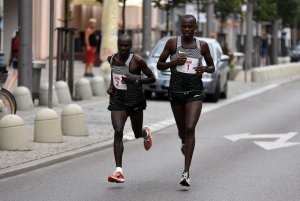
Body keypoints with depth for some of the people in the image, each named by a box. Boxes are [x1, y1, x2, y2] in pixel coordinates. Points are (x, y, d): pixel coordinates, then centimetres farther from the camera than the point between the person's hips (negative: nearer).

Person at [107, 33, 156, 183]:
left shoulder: (137, 61, -14)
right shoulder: (111, 59, 1)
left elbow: (152, 79, -8)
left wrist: (136, 81, -24)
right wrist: (111, 86, 7)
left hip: (135, 100, -2)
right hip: (117, 100, 2)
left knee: (137, 134, 13)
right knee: (118, 132, -15)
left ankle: (146, 133, 55)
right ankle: (119, 171, -17)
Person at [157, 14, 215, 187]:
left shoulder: (202, 45, 2)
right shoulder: (173, 43, -1)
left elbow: (212, 67, 14)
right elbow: (159, 65, 4)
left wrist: (206, 69, -9)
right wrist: (174, 62, -15)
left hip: (195, 92, -1)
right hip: (176, 91, 1)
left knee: (190, 129, -17)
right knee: (182, 129, 16)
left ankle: (186, 173, -19)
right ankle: (185, 144, 56)